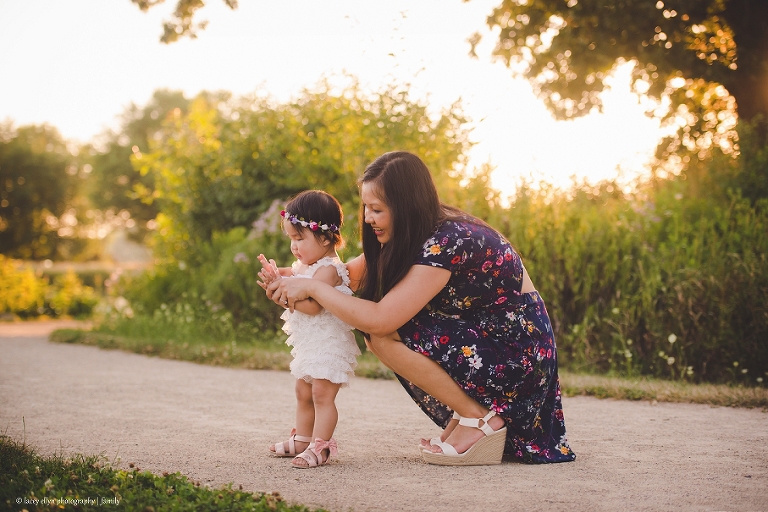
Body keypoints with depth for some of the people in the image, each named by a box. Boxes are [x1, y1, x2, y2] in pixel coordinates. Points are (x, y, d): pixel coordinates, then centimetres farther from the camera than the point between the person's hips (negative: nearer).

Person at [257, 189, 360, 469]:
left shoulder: (328, 269, -22)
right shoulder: (305, 265, 10)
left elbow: (310, 305, -30)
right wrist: (277, 276, 0)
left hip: (329, 343, -11)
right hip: (309, 344, 11)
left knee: (322, 394, -8)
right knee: (303, 393, 19)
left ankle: (320, 446, -4)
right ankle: (301, 439, 30)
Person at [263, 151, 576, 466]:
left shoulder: (447, 243, -24)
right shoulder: (424, 231, 3)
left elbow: (379, 319, -29)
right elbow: (354, 273, 8)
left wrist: (312, 287, -20)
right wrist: (294, 279, -7)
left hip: (516, 354, -9)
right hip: (484, 335, 9)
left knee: (383, 335, -18)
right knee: (376, 334, 5)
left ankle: (479, 419, -7)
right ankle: (461, 417, 8)